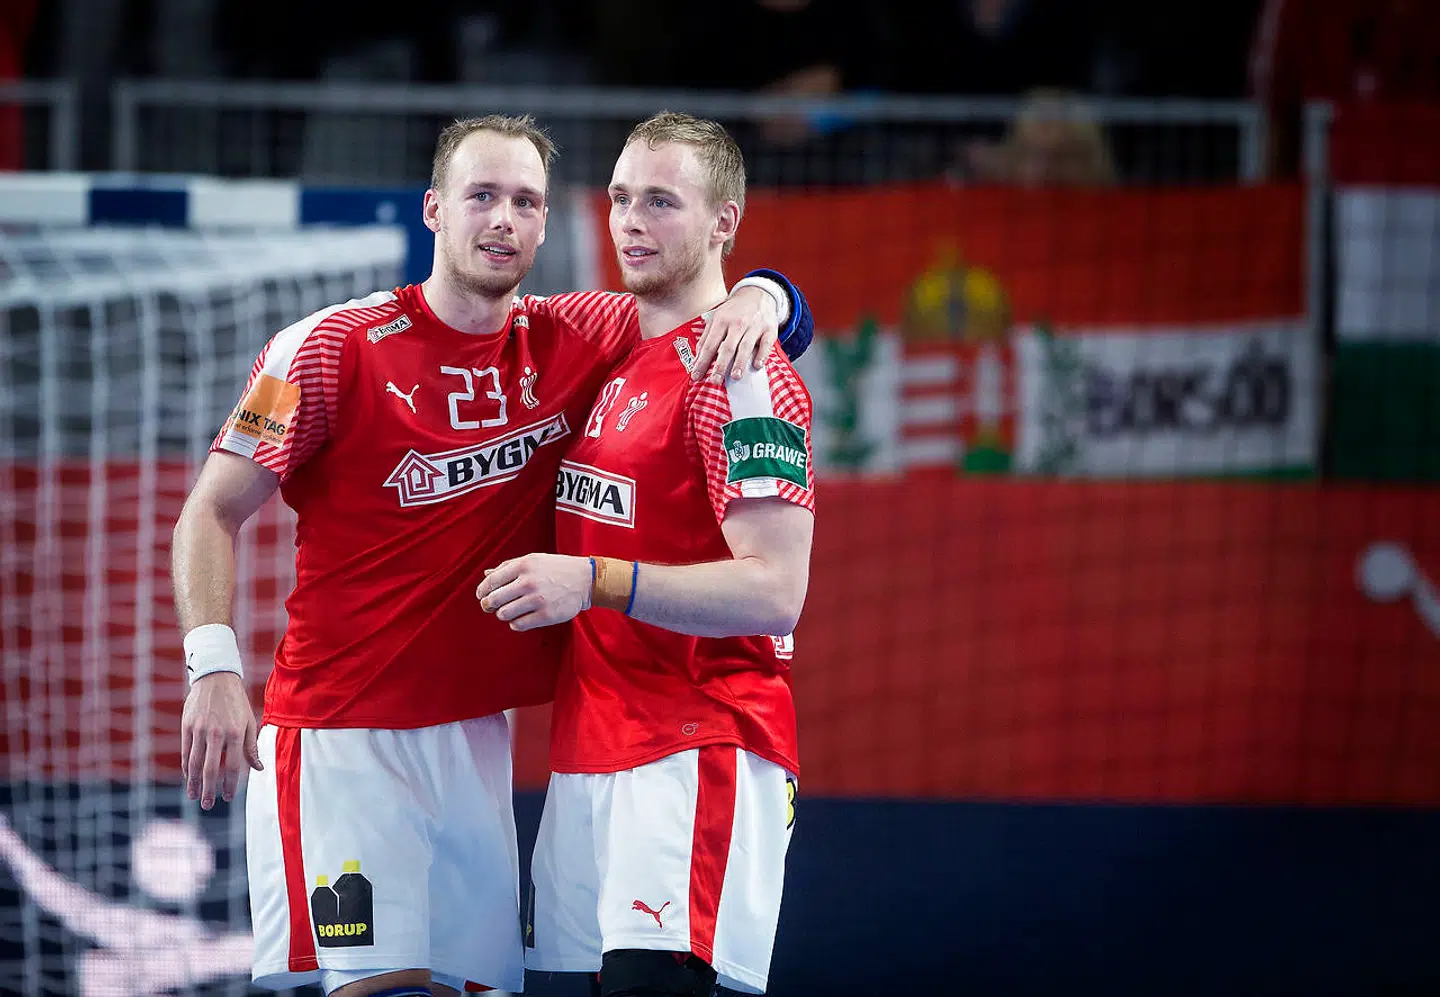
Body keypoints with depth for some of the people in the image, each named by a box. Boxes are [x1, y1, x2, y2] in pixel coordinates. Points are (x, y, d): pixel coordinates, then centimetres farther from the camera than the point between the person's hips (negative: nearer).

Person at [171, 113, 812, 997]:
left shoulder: (572, 343, 8)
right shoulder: (335, 349, -3)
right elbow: (215, 512, -3)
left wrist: (760, 298, -11)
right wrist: (215, 670, -16)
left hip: (478, 744, 5)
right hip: (341, 732, -5)